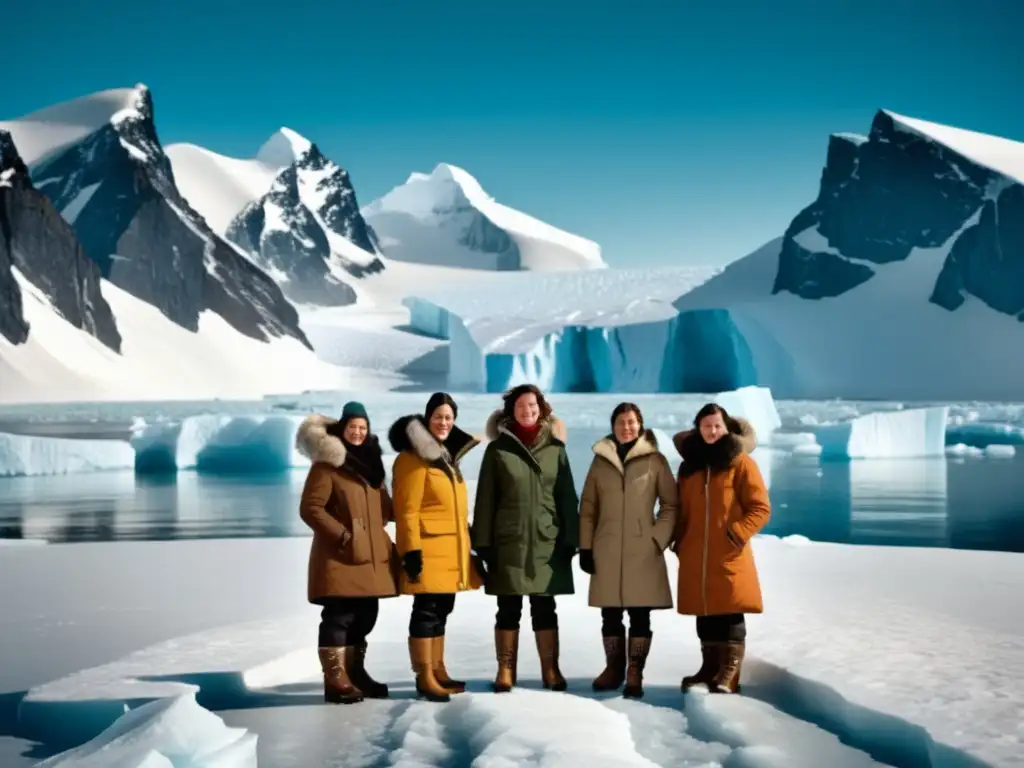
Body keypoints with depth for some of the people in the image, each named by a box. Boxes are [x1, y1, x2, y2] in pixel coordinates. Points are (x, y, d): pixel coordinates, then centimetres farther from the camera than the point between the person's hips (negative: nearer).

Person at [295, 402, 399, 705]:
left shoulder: (370, 463, 18)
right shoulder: (327, 463, -6)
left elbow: (383, 505, 26)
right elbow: (310, 508, -12)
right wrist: (342, 535, -16)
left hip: (370, 554, 8)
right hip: (340, 555, -8)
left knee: (365, 616, 12)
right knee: (339, 615, -8)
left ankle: (355, 673, 24)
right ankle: (336, 680, -3)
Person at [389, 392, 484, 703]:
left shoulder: (447, 456, 19)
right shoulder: (414, 458, -10)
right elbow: (407, 511, -16)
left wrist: (467, 544, 22)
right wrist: (411, 551, -22)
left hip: (450, 550, 9)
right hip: (428, 550, -9)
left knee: (441, 611, 13)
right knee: (426, 611, -7)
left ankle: (437, 670, 20)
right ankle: (424, 677, -3)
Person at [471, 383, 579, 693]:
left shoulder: (555, 447, 6)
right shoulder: (498, 449, 3)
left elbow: (567, 496, 6)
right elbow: (486, 499, 1)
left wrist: (570, 539, 0)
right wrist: (483, 542, -4)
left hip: (547, 542, 1)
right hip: (508, 542, -1)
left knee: (544, 608, 6)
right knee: (509, 609, 5)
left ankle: (551, 670, 13)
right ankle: (505, 670, 12)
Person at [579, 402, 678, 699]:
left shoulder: (656, 460, 2)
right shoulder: (600, 460, 9)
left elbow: (671, 504, 3)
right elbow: (587, 507, 10)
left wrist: (659, 539, -7)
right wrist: (585, 546, 3)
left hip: (643, 550, -2)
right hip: (607, 550, 2)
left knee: (640, 615, -1)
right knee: (610, 615, 7)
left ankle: (635, 674, 4)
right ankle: (614, 669, 18)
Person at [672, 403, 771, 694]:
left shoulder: (740, 462, -2)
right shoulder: (689, 465, 14)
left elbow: (760, 508, -5)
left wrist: (737, 534, -14)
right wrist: (680, 542, 9)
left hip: (729, 556, -5)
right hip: (695, 556, 5)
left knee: (730, 615, -5)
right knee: (705, 615, 11)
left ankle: (729, 675, -1)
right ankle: (710, 668, 21)